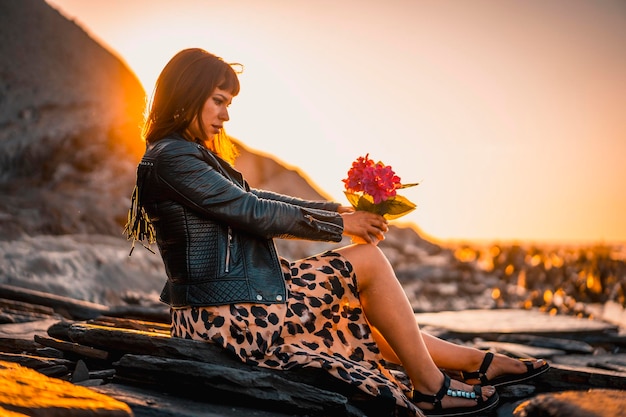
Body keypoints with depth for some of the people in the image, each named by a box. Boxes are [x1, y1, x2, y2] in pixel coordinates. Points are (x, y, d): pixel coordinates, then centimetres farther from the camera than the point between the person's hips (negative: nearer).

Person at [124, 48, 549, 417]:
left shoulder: (189, 154, 17)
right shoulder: (171, 158, -15)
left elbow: (259, 200, 16)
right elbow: (252, 211, -17)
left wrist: (341, 211, 8)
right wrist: (338, 224, -7)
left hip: (230, 304, 10)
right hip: (225, 313, -10)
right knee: (369, 260, -5)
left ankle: (478, 361, 23)